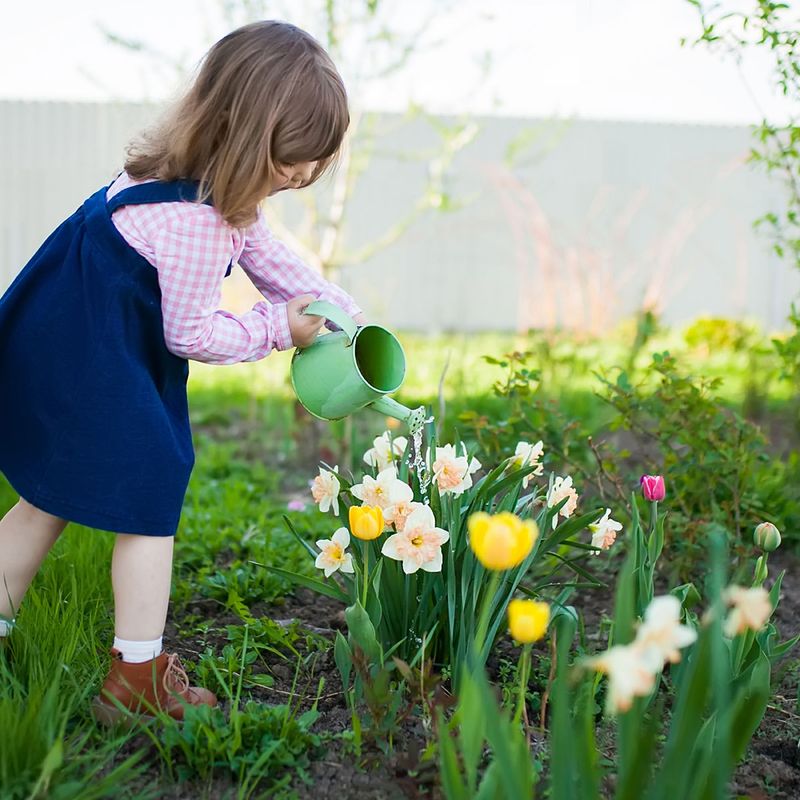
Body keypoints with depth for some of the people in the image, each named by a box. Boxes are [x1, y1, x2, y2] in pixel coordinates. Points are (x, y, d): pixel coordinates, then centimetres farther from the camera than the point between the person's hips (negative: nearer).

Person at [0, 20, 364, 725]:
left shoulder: (221, 186, 5)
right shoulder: (197, 222, -28)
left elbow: (268, 254, 14)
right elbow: (191, 335, -20)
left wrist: (348, 317, 8)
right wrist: (278, 327, -8)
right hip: (89, 370, -10)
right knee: (150, 500, -2)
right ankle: (137, 679, 7)